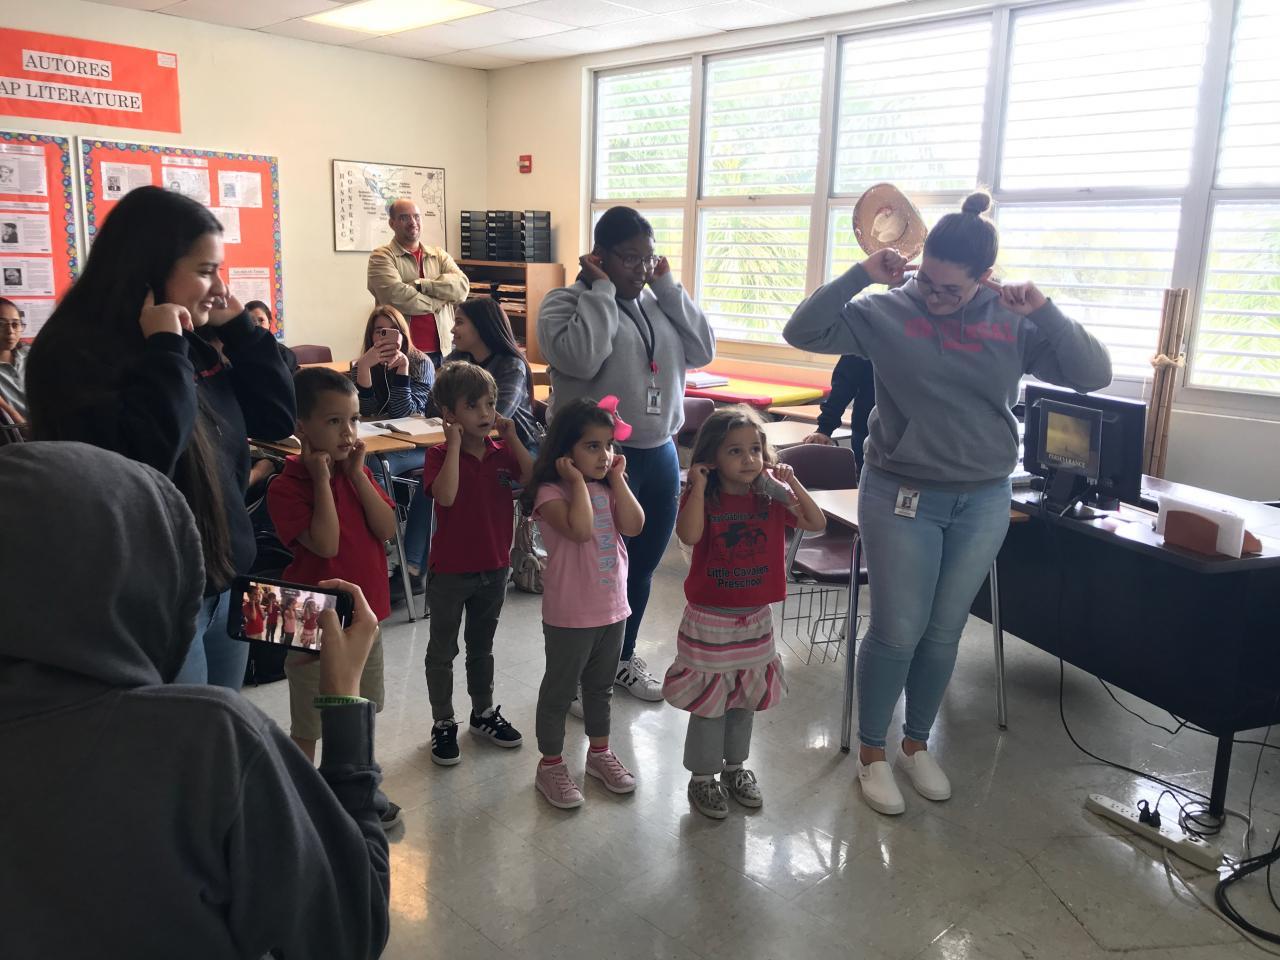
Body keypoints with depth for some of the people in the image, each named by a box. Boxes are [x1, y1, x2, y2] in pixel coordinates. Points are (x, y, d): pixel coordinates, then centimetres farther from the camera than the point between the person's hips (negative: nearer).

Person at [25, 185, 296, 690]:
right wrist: (165, 355, -23)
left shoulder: (190, 344, 7)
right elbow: (136, 467, -31)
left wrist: (238, 328, 3)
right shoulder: (74, 352, -16)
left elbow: (276, 417, 10)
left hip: (222, 586, 8)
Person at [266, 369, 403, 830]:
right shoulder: (287, 486, -18)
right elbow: (325, 543, -28)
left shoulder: (357, 471, 4)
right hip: (315, 623, -7)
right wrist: (323, 479, -25)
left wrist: (357, 473, -13)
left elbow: (387, 528, -7)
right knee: (307, 726, 9)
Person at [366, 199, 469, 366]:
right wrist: (438, 302, -6)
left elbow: (462, 286, -3)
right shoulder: (381, 257, 0)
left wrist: (420, 284, -13)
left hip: (444, 351, 4)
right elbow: (396, 296, -17)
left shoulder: (439, 256, 14)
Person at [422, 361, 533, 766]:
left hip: (494, 568, 4)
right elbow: (446, 496, -31)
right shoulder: (439, 455, -13)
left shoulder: (502, 452, 0)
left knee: (482, 647, 21)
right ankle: (443, 723, 25)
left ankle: (483, 713, 37)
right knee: (443, 651, 11)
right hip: (450, 571, -4)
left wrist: (513, 438, -16)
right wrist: (455, 444, -28)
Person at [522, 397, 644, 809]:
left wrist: (617, 479, -10)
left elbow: (633, 526, -10)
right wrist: (578, 481, -24)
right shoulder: (551, 491, -16)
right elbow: (580, 529, -32)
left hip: (612, 606, 7)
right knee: (560, 688, 9)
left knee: (600, 685, 22)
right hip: (569, 613, -6)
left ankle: (599, 752, 39)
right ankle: (551, 763, 24)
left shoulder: (609, 487, 5)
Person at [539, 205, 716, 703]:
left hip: (660, 455, 6)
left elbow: (702, 351, 3)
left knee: (642, 567, 17)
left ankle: (623, 658, 37)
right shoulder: (566, 302, -6)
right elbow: (580, 358, -24)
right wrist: (601, 290, -15)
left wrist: (668, 287, 0)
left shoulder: (658, 303, 13)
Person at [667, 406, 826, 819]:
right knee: (709, 702, 6)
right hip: (709, 618, -4)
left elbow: (817, 523, -6)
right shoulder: (702, 498, -12)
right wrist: (698, 486, -29)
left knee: (746, 697, 19)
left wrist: (792, 483, -14)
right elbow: (689, 535, -30)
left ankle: (735, 765, 38)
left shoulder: (771, 497, 0)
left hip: (755, 618, 5)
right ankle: (702, 777, 23)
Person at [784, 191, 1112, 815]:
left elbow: (1093, 375, -6)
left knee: (944, 633, 14)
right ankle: (871, 753, 23)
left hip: (983, 501, 3)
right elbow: (803, 333, -12)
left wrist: (1044, 312, -18)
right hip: (902, 495, -3)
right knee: (897, 631, 3)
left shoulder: (1014, 322, -1)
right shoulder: (887, 311, -8)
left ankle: (916, 743, 34)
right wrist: (861, 274, -21)